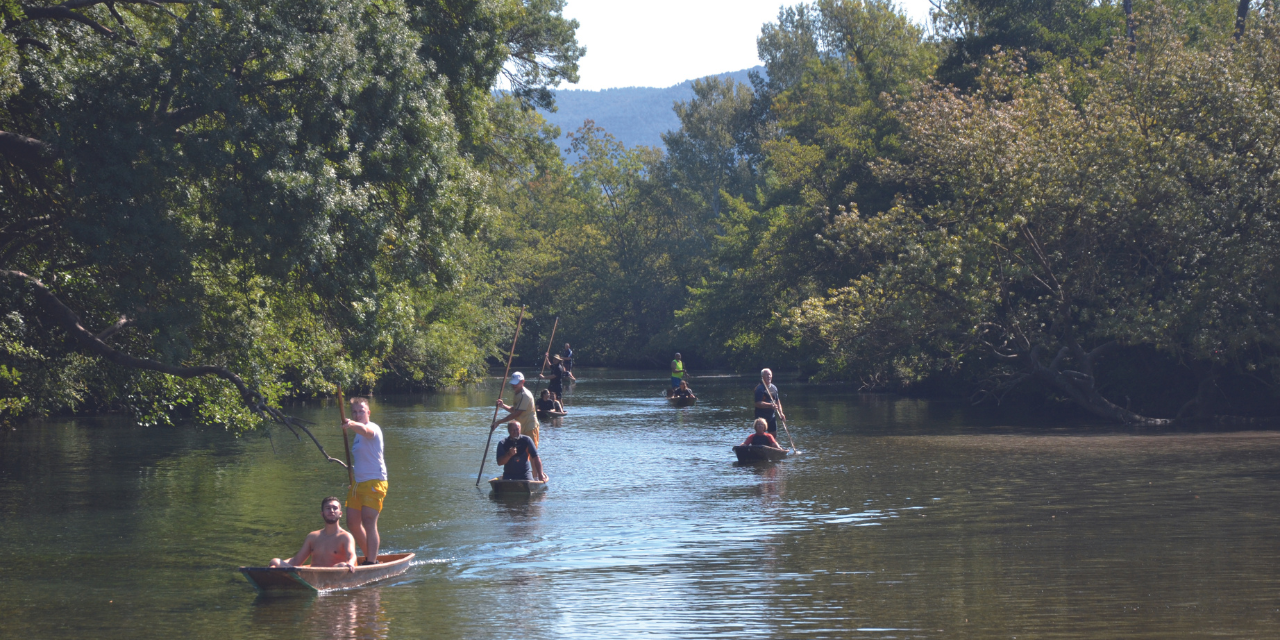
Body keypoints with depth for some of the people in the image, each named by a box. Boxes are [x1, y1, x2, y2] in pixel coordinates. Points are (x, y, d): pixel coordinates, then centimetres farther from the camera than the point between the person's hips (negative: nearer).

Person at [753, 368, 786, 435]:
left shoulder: (774, 388, 12)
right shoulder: (760, 389, -14)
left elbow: (777, 401, 20)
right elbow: (758, 404, -22)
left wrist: (781, 413, 7)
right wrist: (770, 405, -33)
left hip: (772, 416, 8)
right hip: (762, 416, -8)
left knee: (774, 434, 12)